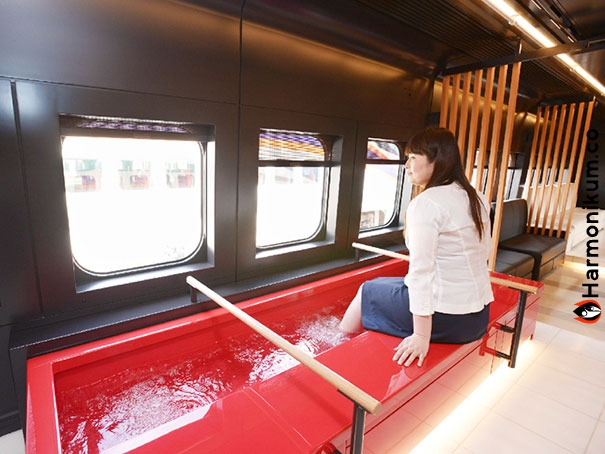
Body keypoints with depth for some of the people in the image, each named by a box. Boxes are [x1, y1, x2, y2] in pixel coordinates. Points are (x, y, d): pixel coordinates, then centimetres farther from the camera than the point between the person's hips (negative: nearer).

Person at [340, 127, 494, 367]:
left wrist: (421, 336, -21)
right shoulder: (477, 198, 6)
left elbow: (421, 271, -24)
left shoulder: (425, 203, -19)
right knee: (384, 284, 25)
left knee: (367, 291, 15)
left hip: (445, 319, -8)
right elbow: (483, 253, 14)